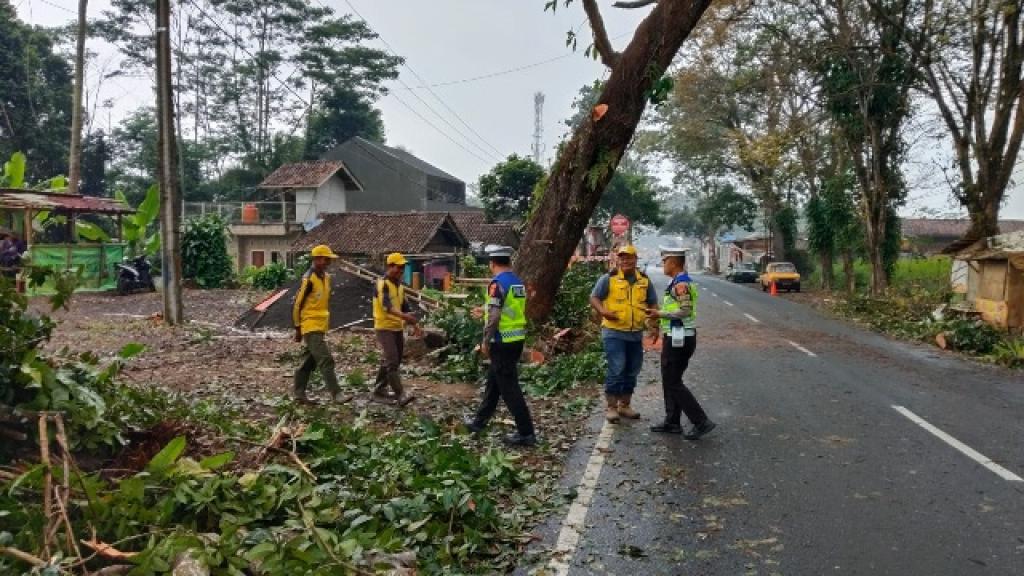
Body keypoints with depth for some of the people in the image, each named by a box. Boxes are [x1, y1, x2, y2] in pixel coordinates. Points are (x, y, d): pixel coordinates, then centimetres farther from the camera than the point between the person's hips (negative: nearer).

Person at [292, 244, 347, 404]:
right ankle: (336, 394, -11)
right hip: (311, 327, -9)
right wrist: (298, 328, -8)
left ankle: (299, 392, 24)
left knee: (310, 360, 14)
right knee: (326, 360, -12)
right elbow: (297, 304, -12)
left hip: (321, 327, 9)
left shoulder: (326, 277, 11)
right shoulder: (308, 279, -15)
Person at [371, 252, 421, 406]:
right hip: (384, 328, -9)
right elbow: (387, 306, -28)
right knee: (392, 361, -12)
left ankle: (379, 391, 24)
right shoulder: (382, 284, -14)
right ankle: (400, 395, -14)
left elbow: (404, 306, 18)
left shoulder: (399, 286, 13)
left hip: (398, 328, 9)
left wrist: (414, 322, 5)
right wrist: (404, 316, -41)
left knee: (388, 361, 13)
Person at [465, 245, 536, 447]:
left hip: (503, 342, -9)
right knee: (493, 380, 20)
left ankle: (526, 433, 1)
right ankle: (480, 421, 33)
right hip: (517, 339, 9)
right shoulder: (518, 282, 10)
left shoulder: (498, 283, -17)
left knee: (509, 387, -3)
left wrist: (485, 342, -12)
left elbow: (493, 316, -21)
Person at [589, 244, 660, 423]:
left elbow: (653, 304, 16)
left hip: (636, 334, 5)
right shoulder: (608, 279, -4)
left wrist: (655, 325, 5)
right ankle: (611, 407, 3)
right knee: (616, 369, -9)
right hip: (614, 332, -5)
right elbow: (594, 298, -3)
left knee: (632, 371, 12)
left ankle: (624, 405, 26)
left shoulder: (645, 281, 9)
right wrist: (603, 311, -22)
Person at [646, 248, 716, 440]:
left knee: (673, 382, -6)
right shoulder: (677, 282, 15)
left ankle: (701, 422, -4)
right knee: (670, 381, 14)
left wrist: (660, 314, -19)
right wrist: (659, 314, 16)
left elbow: (685, 310, -24)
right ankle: (672, 422, 19)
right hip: (676, 338, 10)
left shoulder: (681, 284, -17)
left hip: (678, 339, -10)